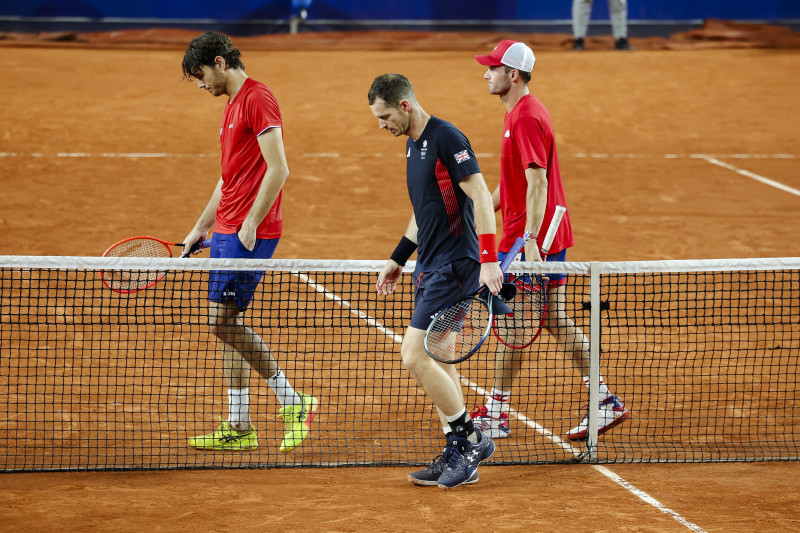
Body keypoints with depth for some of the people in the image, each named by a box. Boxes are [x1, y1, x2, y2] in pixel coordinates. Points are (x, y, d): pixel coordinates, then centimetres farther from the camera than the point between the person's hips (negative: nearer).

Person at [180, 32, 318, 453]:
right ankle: (238, 428, 12)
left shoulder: (258, 99, -12)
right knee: (225, 325, 9)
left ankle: (293, 403, -4)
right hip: (228, 230, 10)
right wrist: (200, 229, 25)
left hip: (250, 233, -10)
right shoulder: (233, 104, 19)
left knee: (224, 320, -12)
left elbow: (278, 170, -18)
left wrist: (249, 225, -18)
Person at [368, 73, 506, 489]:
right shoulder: (414, 144, 15)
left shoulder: (446, 138, -14)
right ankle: (458, 456, 15)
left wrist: (489, 259, -24)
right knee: (435, 360, 10)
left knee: (416, 357, -13)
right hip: (431, 268, 10)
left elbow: (481, 197, -19)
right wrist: (397, 260, 25)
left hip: (454, 266, -10)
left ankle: (471, 440, -3)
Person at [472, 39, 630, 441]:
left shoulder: (526, 119, -17)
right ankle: (606, 401, 10)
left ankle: (496, 414, 7)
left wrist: (530, 239, -29)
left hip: (528, 241, -10)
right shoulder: (519, 112, 15)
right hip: (550, 236, 10)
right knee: (556, 322, 10)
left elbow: (537, 183, -24)